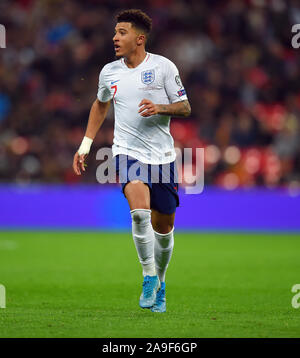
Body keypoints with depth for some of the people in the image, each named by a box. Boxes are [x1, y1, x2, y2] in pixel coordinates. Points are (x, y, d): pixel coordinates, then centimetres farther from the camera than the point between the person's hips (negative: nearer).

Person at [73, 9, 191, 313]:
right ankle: (149, 277, -13)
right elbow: (100, 105, 24)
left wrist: (159, 108, -21)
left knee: (164, 224, 8)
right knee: (140, 211, -25)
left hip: (162, 154, 0)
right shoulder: (109, 71, 6)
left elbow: (185, 107, -1)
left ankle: (159, 281, 31)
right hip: (127, 151, 0)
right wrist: (85, 145, 21)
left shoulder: (163, 67, -4)